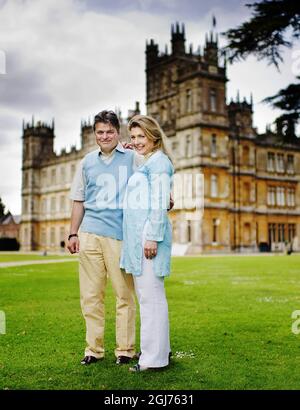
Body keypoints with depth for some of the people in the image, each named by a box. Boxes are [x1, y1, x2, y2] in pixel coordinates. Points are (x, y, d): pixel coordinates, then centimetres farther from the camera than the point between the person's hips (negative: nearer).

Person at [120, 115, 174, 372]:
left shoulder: (158, 161, -7)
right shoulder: (145, 163, 22)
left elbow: (161, 203, -15)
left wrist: (153, 237, -21)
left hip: (149, 235, -10)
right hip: (138, 236, 10)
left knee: (151, 296, -7)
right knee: (146, 295, 14)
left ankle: (154, 358, -1)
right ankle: (160, 349, 24)